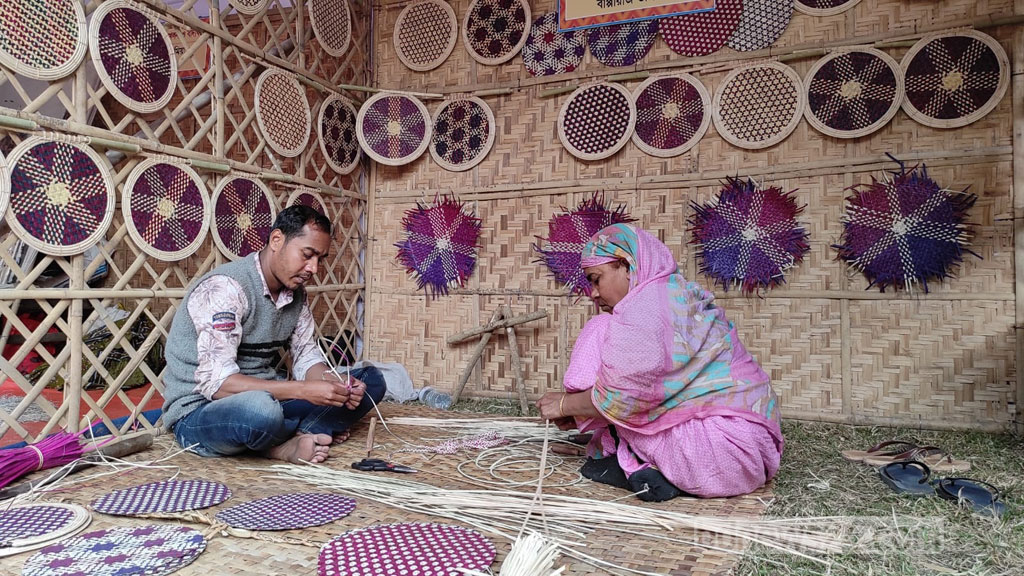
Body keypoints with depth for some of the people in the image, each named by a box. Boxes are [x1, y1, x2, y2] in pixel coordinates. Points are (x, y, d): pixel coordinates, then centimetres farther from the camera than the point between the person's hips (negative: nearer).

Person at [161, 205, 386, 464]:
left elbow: (307, 360, 7)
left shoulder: (295, 293, 5)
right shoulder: (225, 287, -21)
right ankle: (312, 430, -9)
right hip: (199, 412, -8)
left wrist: (337, 385, -16)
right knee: (260, 409, -43)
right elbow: (216, 382, -28)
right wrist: (303, 390, -31)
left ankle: (284, 444, -17)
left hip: (266, 397, 8)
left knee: (371, 380, -1)